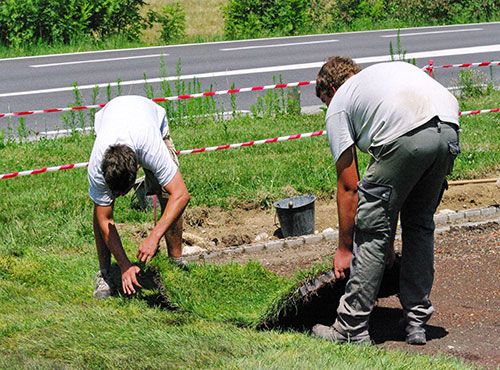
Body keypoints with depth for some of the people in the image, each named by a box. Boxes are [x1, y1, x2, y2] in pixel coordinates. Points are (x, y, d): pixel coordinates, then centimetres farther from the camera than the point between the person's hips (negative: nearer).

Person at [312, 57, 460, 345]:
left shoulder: (338, 107, 21)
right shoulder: (386, 70, 41)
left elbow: (348, 186, 18)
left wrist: (344, 249, 26)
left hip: (406, 138, -6)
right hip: (449, 133, 6)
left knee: (372, 232, 7)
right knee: (420, 225, 23)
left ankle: (352, 329, 11)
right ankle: (416, 323, 25)